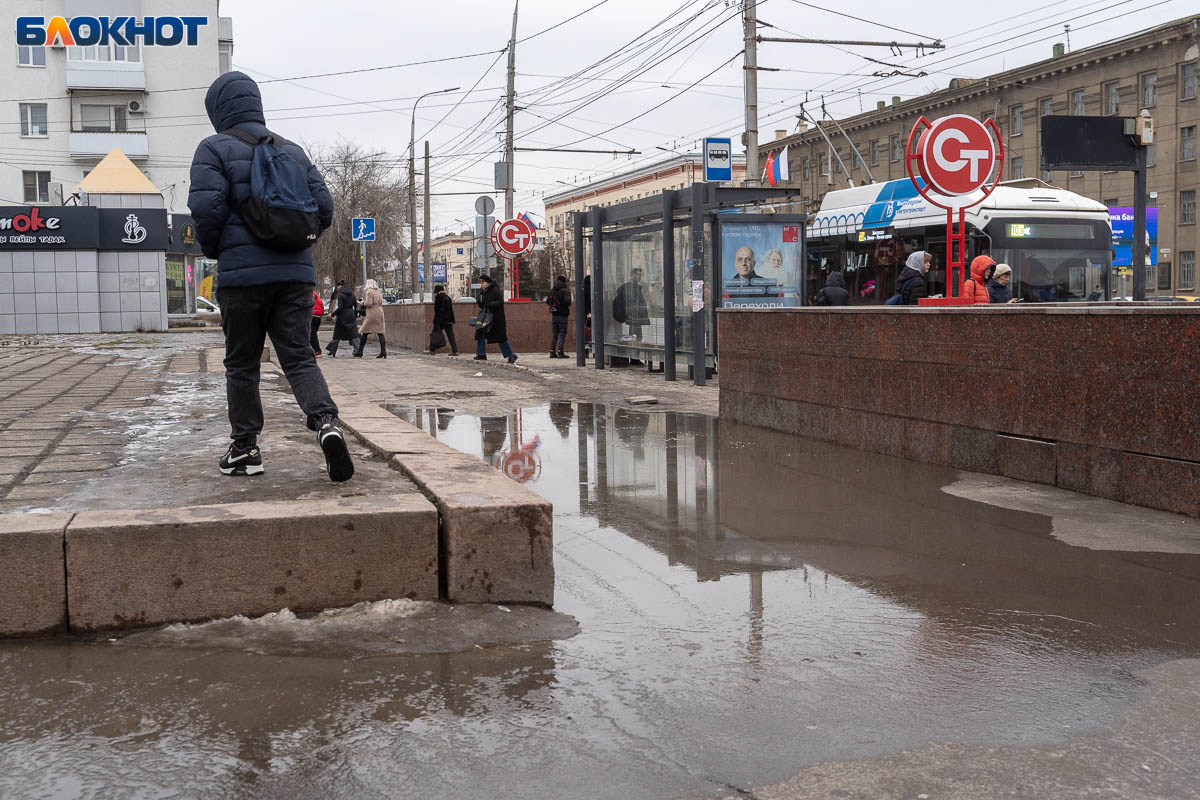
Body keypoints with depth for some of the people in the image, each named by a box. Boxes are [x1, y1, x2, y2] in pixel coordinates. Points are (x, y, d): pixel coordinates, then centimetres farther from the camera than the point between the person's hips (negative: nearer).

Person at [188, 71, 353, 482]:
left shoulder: (214, 149, -1)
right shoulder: (294, 151, 15)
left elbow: (207, 209, -12)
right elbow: (323, 207, 10)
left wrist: (213, 249, 7)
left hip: (242, 274, -4)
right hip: (296, 272, 4)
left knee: (241, 363, 8)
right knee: (299, 356, 4)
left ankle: (245, 448, 13)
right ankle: (326, 421, -20)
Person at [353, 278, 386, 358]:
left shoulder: (369, 291, -8)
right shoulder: (379, 292, 13)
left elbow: (368, 304, -16)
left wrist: (363, 303, 3)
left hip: (371, 313, -6)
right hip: (380, 312, 6)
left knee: (364, 333, 2)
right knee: (380, 333, 2)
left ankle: (360, 352, 5)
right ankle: (383, 351, -9)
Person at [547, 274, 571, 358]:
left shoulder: (552, 290, 8)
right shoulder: (565, 290, -11)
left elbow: (548, 302, 13)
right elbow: (567, 302, -21)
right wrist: (568, 305, -1)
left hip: (554, 316, 5)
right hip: (563, 315, -5)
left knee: (554, 334, 11)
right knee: (562, 333, -2)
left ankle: (552, 352, 9)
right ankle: (560, 352, -7)